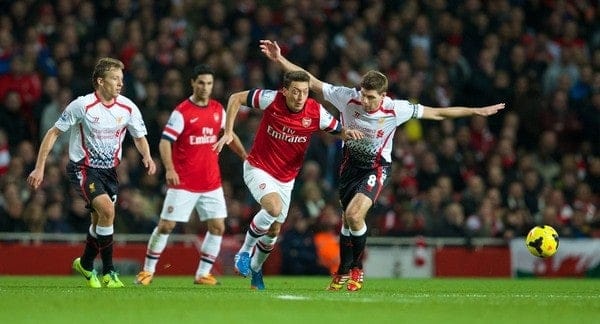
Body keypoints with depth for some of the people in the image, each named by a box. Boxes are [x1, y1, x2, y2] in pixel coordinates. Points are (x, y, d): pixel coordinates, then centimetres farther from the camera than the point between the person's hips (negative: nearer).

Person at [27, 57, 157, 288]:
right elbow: (54, 133, -8)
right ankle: (108, 272, -14)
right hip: (83, 168, -6)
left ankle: (86, 264, 35)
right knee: (107, 210, -24)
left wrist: (147, 156, -12)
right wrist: (39, 167, -11)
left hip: (109, 170, 6)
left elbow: (139, 137, 10)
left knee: (99, 222, 9)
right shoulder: (82, 105, -16)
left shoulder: (127, 108, -4)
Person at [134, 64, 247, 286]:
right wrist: (169, 168, -28)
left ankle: (203, 274, 9)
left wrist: (245, 157, 18)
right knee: (166, 225, -3)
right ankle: (148, 271, 10)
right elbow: (165, 141, -15)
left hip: (211, 182, 5)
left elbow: (229, 135, 23)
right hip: (183, 182, -5)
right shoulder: (182, 111, -10)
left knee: (217, 227, -1)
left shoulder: (218, 109, 7)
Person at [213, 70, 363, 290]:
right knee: (274, 208, -29)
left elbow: (338, 130, -2)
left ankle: (255, 268, 40)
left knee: (274, 231, 12)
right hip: (258, 168, -4)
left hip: (286, 178, 4)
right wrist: (228, 132, -13)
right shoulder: (271, 99, -21)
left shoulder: (316, 112, -16)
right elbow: (236, 98, -8)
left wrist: (348, 134, -26)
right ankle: (245, 252, -7)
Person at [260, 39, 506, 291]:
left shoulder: (395, 109, -23)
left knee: (354, 214, -21)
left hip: (376, 166, -3)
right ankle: (343, 272, 30)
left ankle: (356, 269, 0)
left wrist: (476, 111, -11)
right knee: (347, 219, 10)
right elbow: (310, 81, -17)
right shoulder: (348, 97, -21)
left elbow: (437, 113, -12)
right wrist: (279, 59, -23)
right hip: (351, 163, 3)